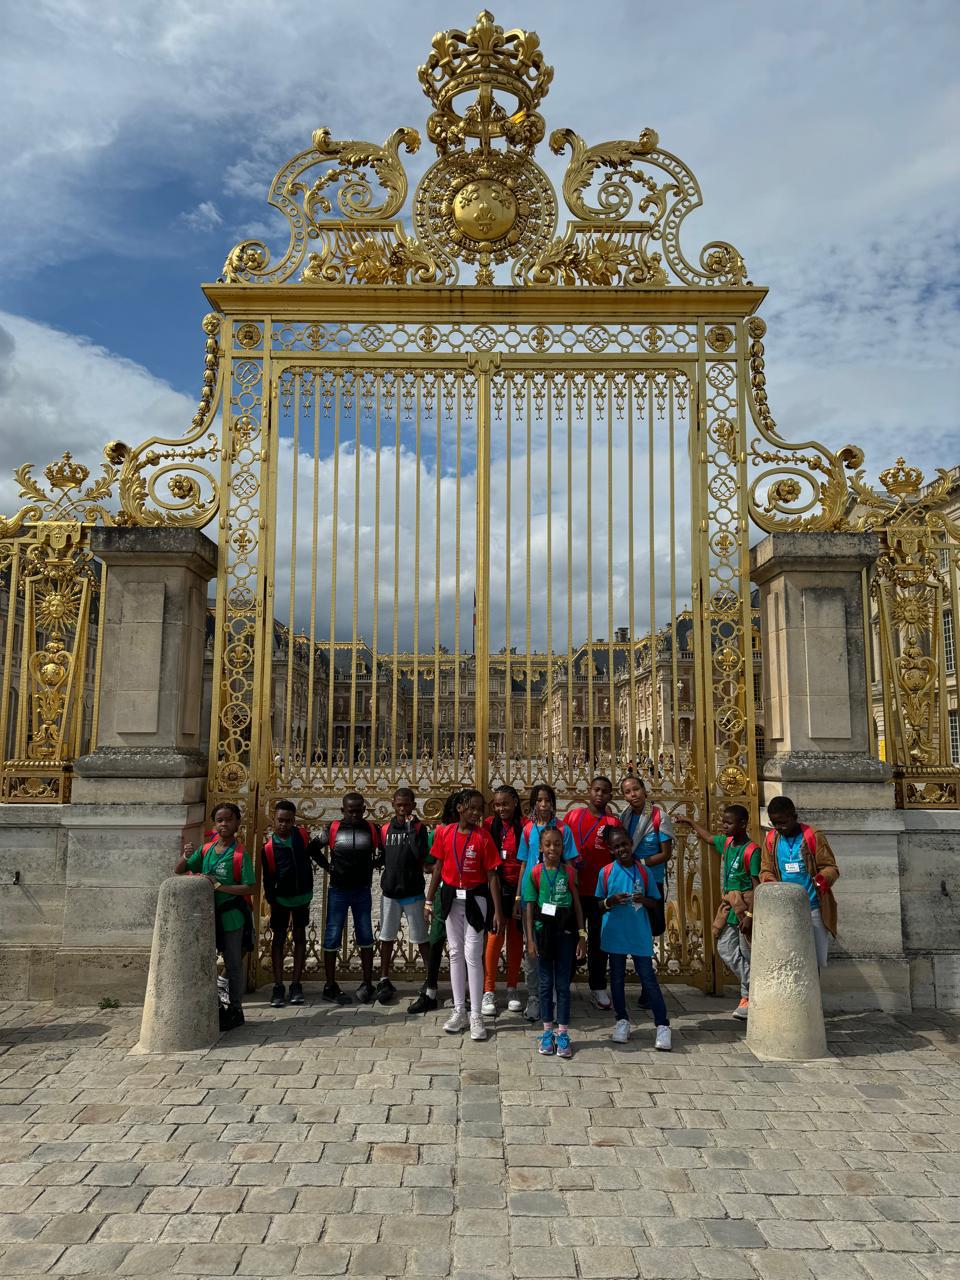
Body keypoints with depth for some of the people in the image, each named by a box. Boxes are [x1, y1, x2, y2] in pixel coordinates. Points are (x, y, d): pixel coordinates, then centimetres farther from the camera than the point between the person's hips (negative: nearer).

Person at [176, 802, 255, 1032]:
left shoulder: (240, 854, -14)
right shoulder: (206, 849, 1)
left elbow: (250, 888, -18)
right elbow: (179, 871, 5)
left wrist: (220, 886, -25)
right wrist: (185, 856, -16)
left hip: (231, 917, -5)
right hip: (207, 915, 5)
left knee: (233, 965, 8)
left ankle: (235, 1010, 20)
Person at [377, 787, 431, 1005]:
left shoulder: (419, 827, -6)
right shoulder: (386, 828, 4)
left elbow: (421, 855, -21)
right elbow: (382, 856, 13)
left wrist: (411, 830, -22)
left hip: (413, 892, -3)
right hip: (389, 891, 3)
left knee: (421, 938, 2)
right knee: (386, 937, 11)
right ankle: (384, 981, 23)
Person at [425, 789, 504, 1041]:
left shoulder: (483, 837, -9)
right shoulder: (444, 832, -1)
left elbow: (492, 875, -7)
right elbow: (438, 867, 8)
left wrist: (497, 911, -10)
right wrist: (429, 899, 8)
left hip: (475, 899, -3)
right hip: (451, 897, 3)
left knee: (473, 955, -3)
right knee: (455, 953, 10)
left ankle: (476, 1015, 7)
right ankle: (459, 1011, 21)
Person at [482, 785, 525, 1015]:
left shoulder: (524, 826, -4)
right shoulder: (489, 825, 3)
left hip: (518, 887, 0)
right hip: (495, 886, 0)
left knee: (515, 937, 8)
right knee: (494, 936, -4)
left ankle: (512, 989, 21)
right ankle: (488, 992, 5)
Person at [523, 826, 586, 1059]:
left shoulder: (569, 872, -1)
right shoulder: (535, 873, -3)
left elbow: (577, 904, 3)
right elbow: (530, 907, -2)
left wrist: (582, 935, -1)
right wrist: (530, 938, -6)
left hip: (565, 932, 0)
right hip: (543, 932, 0)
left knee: (563, 984, 6)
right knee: (546, 983, 9)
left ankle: (563, 1034, 15)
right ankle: (548, 1032, 21)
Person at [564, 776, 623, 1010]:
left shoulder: (613, 823, 3)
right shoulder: (573, 816, 5)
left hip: (601, 890, 0)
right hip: (573, 888, 0)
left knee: (598, 940, 8)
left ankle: (598, 987, 19)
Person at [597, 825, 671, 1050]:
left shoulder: (644, 871, -2)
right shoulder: (606, 872, -3)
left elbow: (655, 901, 6)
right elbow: (599, 904, 4)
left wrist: (643, 900, -15)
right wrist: (611, 901, -17)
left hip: (640, 933, -1)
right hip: (615, 933, 1)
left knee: (648, 977, 0)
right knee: (617, 977, 11)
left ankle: (662, 1025, 7)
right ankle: (622, 1020, 27)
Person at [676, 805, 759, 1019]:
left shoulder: (751, 850, -17)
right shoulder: (726, 843, 6)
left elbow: (757, 885, -18)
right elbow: (709, 838, 29)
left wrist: (750, 915, -21)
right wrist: (690, 823, 36)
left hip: (744, 906, -8)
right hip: (728, 905, 8)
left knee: (748, 953, 1)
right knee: (725, 950, 9)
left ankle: (748, 996, 11)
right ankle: (750, 990, 21)